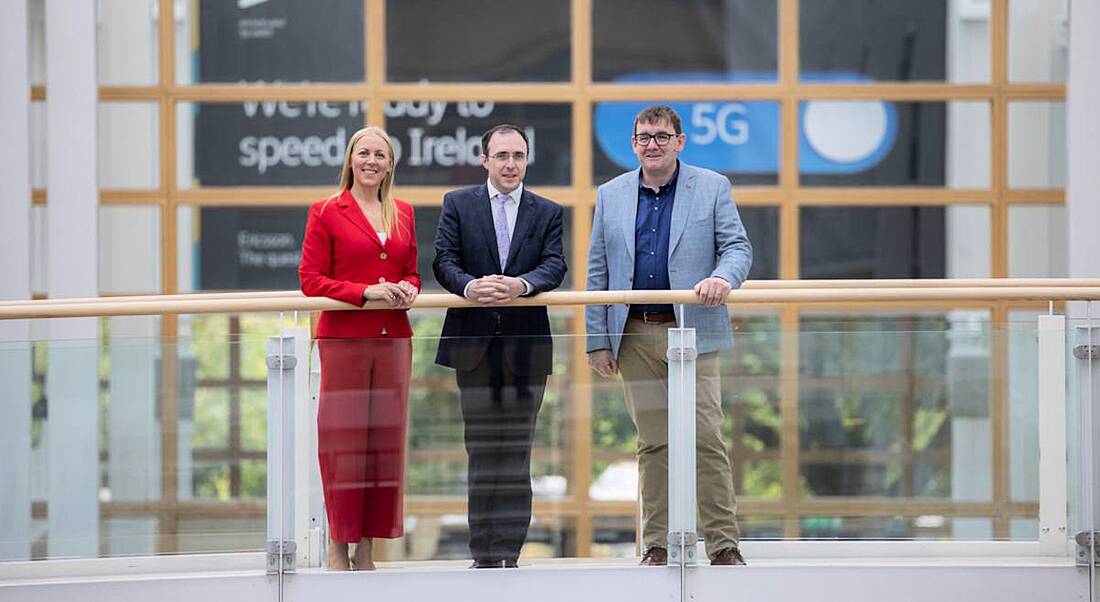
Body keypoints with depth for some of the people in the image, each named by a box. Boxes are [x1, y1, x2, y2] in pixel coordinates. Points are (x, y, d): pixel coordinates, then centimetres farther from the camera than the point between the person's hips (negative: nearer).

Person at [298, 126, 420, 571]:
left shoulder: (403, 214, 14)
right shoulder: (326, 212, 0)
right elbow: (311, 279, -4)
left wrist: (407, 290, -3)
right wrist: (365, 292, -15)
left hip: (392, 338, 5)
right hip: (343, 338, -5)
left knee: (385, 437, 5)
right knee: (343, 438, -4)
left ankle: (366, 547, 12)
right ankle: (337, 547, 3)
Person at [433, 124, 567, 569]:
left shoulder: (547, 212, 9)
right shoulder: (458, 204, 7)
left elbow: (555, 265, -4)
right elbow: (444, 260, -3)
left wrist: (521, 285, -25)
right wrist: (470, 286, -24)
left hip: (526, 344, 0)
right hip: (474, 344, 0)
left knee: (516, 452, 0)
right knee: (481, 451, 4)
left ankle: (508, 554, 3)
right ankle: (483, 555, 8)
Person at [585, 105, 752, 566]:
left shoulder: (712, 187, 5)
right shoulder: (611, 196, 11)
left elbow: (737, 246, 1)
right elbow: (597, 273, 11)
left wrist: (723, 277, -22)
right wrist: (597, 340, 5)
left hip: (692, 333, -2)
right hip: (636, 336, 2)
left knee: (706, 438, -8)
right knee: (652, 443, 5)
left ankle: (724, 545, -3)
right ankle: (657, 546, 11)